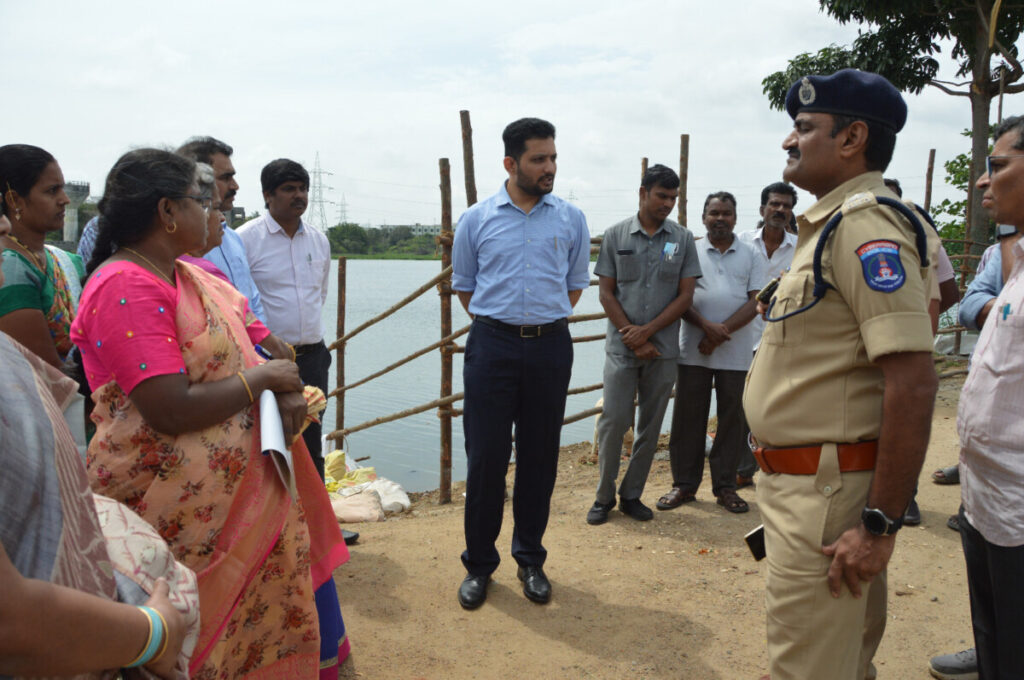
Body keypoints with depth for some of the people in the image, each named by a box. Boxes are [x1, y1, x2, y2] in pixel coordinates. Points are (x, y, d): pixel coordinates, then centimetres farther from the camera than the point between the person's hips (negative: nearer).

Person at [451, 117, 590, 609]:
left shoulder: (571, 219, 6)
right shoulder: (476, 220, 3)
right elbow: (464, 285, 12)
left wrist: (545, 323, 12)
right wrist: (496, 324, 10)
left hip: (550, 347, 2)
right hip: (491, 346, -1)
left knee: (540, 457, 9)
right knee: (485, 457, 1)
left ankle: (530, 560, 25)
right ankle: (478, 564, 18)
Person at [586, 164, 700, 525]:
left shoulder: (683, 239, 5)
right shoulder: (615, 235, 2)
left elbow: (685, 296, 1)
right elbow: (607, 294, 1)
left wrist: (646, 331, -10)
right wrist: (633, 339, -8)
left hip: (663, 349, 2)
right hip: (621, 347, -2)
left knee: (651, 426, 7)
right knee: (613, 421, -2)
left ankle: (632, 495, 21)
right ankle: (604, 496, 13)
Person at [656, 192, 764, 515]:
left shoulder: (750, 255, 9)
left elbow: (755, 302, 0)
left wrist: (722, 332, -12)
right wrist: (706, 325, -15)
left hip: (735, 352, 1)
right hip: (693, 350, 0)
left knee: (732, 418, 5)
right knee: (688, 416, 3)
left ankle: (725, 486, 16)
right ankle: (684, 484, 14)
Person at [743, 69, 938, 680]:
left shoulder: (866, 226, -18)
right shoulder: (835, 223, 15)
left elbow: (913, 384, -25)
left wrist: (880, 525, -22)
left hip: (826, 494, -10)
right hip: (808, 484, 10)